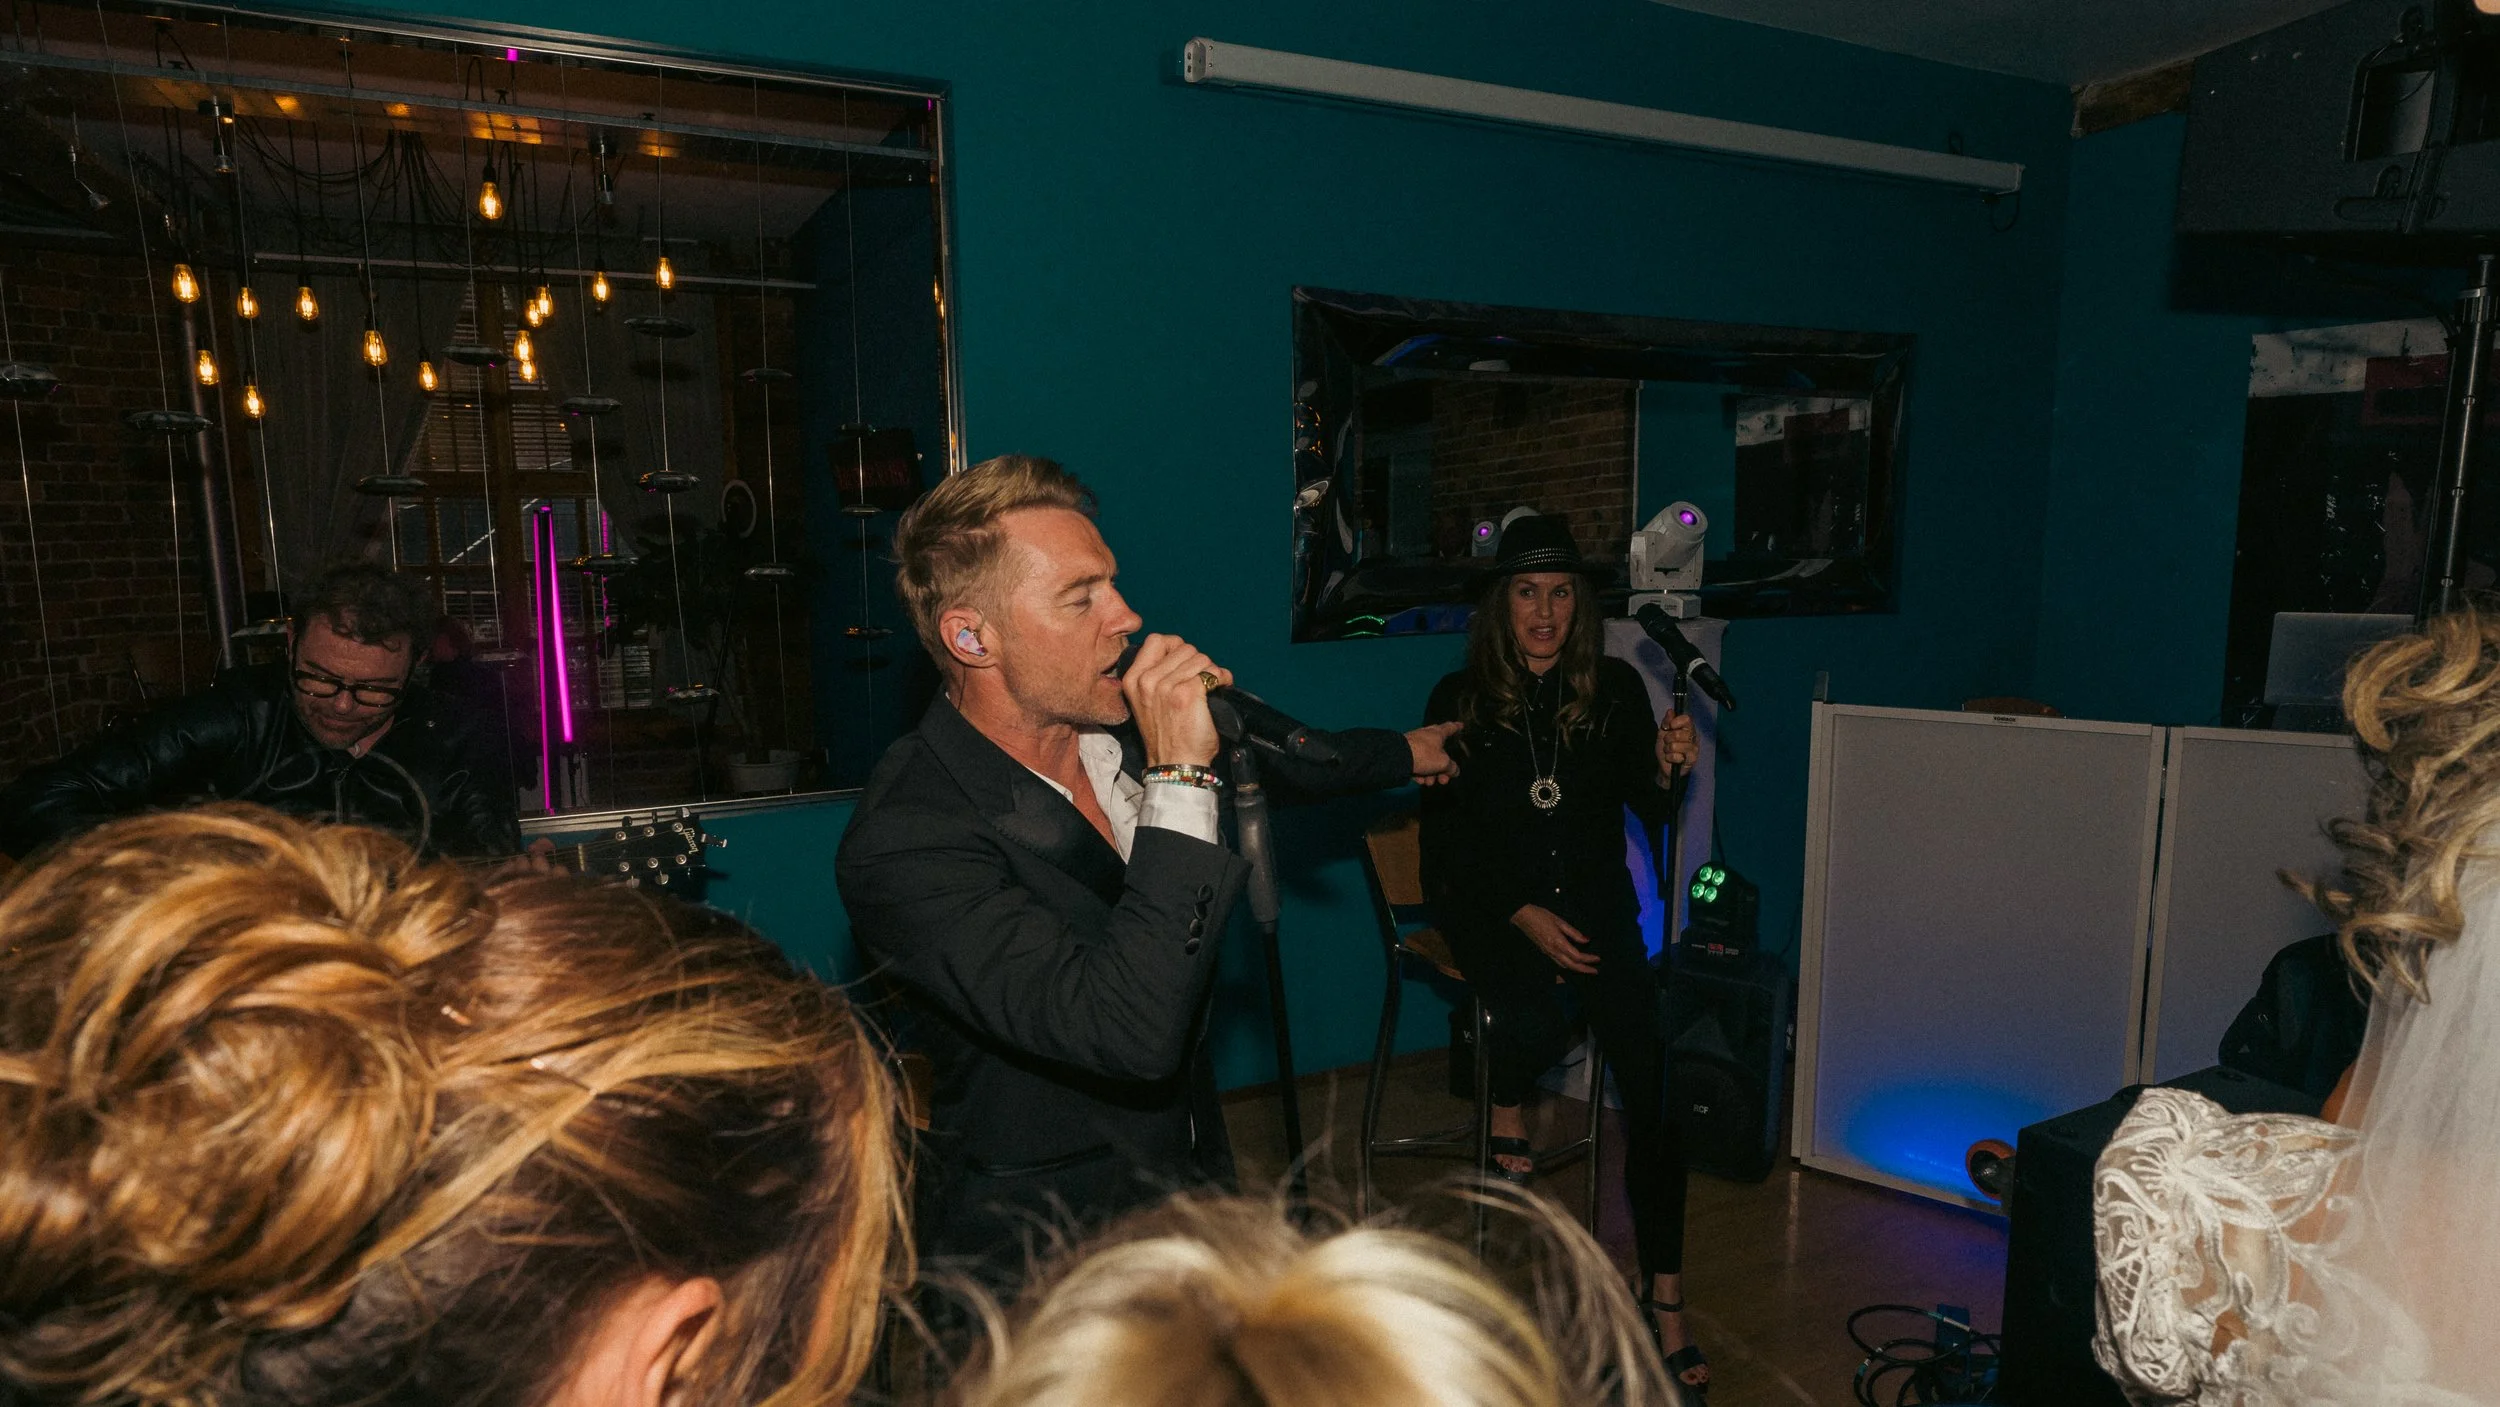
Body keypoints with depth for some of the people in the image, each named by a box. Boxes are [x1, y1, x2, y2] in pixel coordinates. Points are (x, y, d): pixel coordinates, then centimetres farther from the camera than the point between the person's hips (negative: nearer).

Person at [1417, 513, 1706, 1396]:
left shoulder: (1616, 690, 2)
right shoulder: (1459, 701, -2)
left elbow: (1647, 809, 5)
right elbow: (1445, 840, -2)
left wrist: (1665, 769, -19)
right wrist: (1525, 917, -13)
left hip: (1594, 896, 2)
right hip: (1491, 902, -1)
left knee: (1647, 1072, -17)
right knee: (1538, 1016, -32)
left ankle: (1665, 1298, -7)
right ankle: (1505, 1113, 3)